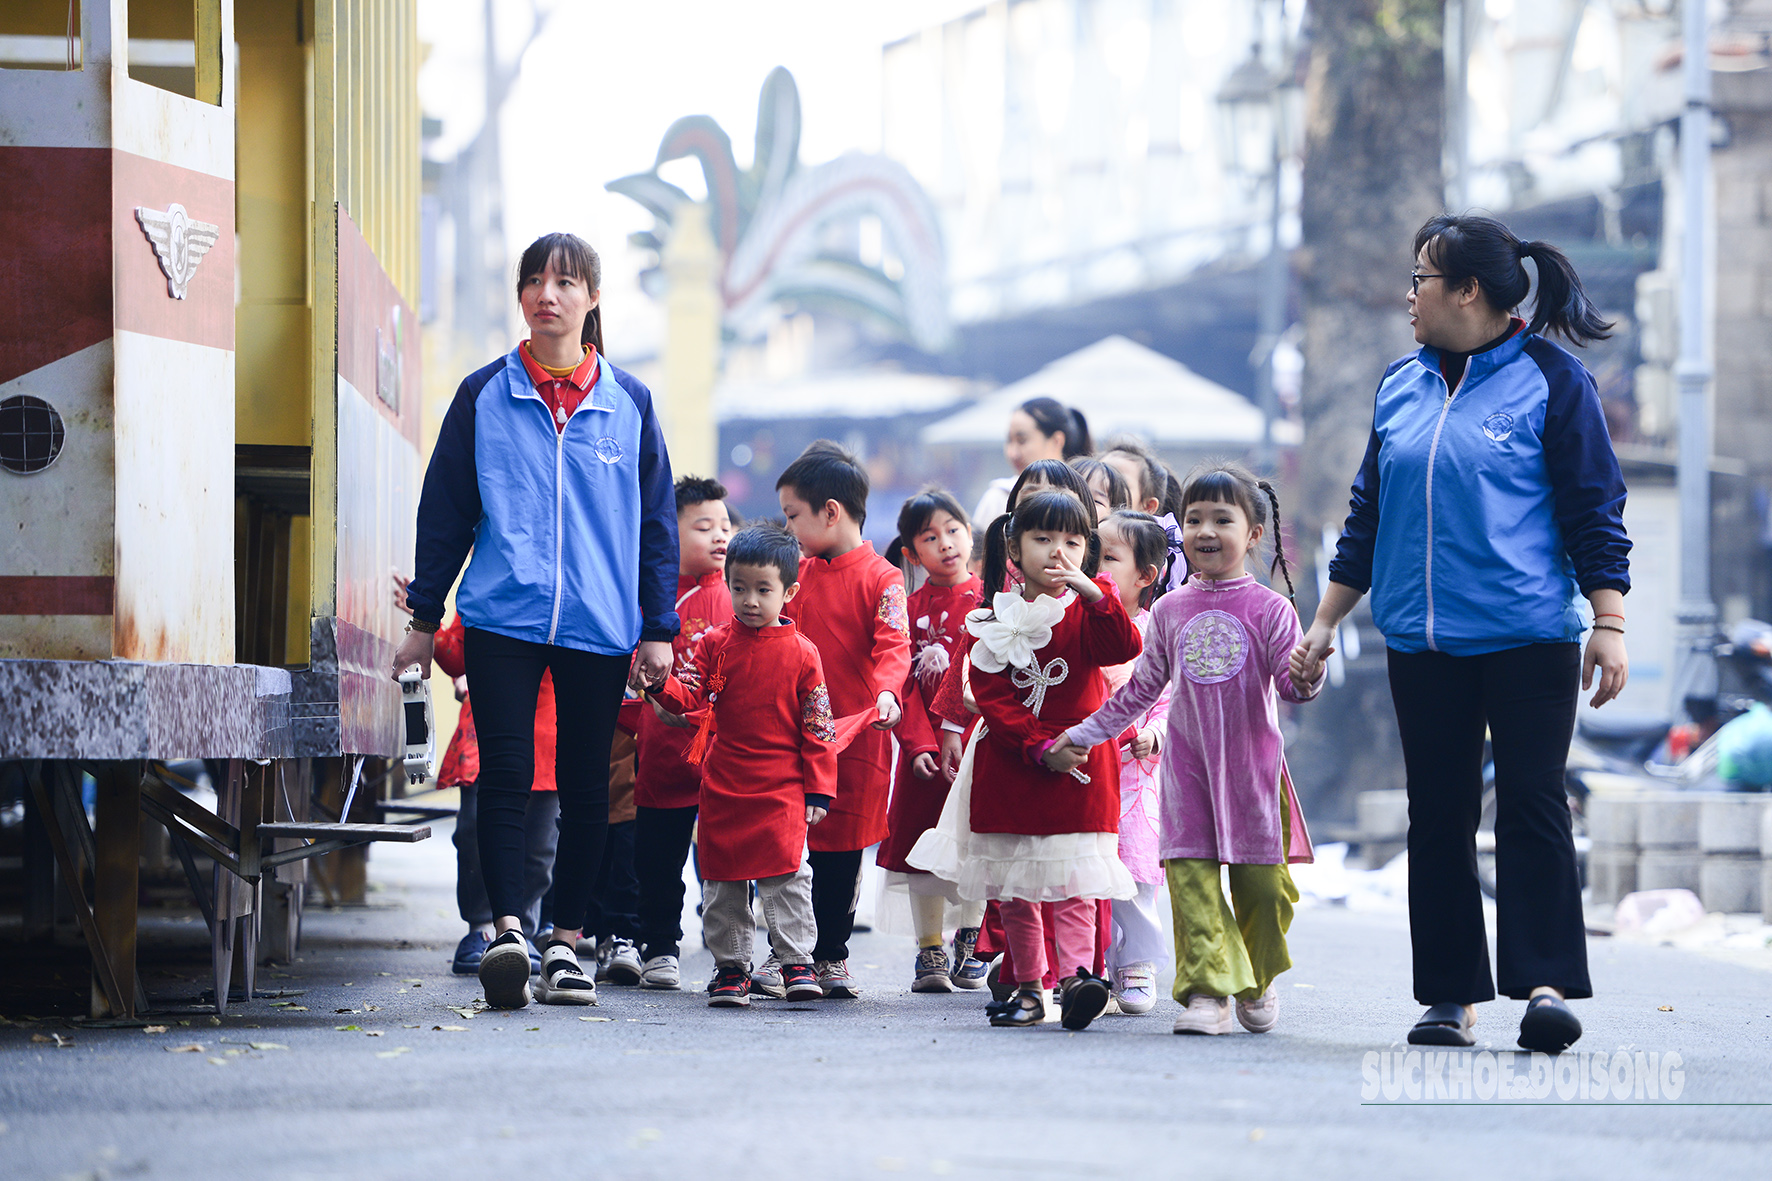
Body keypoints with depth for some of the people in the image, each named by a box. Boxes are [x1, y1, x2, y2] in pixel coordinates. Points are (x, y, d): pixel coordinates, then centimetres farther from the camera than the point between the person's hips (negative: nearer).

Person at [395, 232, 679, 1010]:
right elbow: (445, 510, 8)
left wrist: (658, 628, 6)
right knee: (505, 776, -12)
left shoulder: (628, 404, 7)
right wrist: (423, 617, 7)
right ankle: (508, 932, -19)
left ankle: (567, 941, 13)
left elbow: (657, 522, 10)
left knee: (585, 786, 5)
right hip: (502, 618, -1)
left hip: (600, 625, 1)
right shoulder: (483, 397, 5)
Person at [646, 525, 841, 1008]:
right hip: (723, 786, 2)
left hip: (782, 791, -2)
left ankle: (796, 962, 0)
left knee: (786, 875, -7)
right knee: (722, 880, 6)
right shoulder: (715, 645, 3)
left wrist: (818, 790, -1)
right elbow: (688, 695, -3)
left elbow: (818, 727, 1)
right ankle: (731, 966, 15)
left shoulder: (801, 654, -2)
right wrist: (660, 684, -25)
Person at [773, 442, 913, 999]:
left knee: (841, 848, 5)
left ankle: (832, 955, 17)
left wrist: (887, 691, -35)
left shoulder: (881, 579, -7)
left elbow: (894, 646, -17)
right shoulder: (798, 573, 10)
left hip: (855, 734, -4)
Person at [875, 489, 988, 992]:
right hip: (924, 745, 1)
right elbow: (904, 683, 1)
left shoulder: (987, 600, 0)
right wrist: (920, 744, -10)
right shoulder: (910, 607, 4)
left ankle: (969, 946, 19)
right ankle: (929, 951, 14)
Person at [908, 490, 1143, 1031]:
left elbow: (1125, 647, -19)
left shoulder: (1087, 612, 2)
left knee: (1073, 883, -12)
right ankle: (1028, 988, 17)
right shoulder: (992, 624, 4)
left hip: (1078, 768, -2)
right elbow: (992, 699, -4)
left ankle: (1075, 977, -20)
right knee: (1013, 888, 8)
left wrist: (1092, 593, -31)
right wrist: (1039, 746, -16)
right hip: (1008, 767, 3)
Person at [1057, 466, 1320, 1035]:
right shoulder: (1169, 610, 8)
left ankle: (1257, 982, 24)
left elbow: (1292, 683, -6)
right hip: (1187, 766, 2)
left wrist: (1308, 673, -30)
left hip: (1252, 764, -2)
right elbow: (1140, 691, 17)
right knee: (1191, 875, -9)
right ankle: (1207, 990, -10)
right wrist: (1079, 737, 17)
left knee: (1261, 880, 1)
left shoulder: (1270, 609, -1)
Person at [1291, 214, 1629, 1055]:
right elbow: (1368, 514, 19)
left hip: (1528, 638, -5)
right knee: (1437, 817, 5)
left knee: (1532, 805, -9)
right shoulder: (1401, 385, 13)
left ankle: (1546, 986, -11)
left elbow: (1593, 509, -4)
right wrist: (1325, 624, 17)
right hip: (1422, 641, 5)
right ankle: (1452, 997, 9)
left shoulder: (1549, 378, -3)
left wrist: (1608, 623, -11)